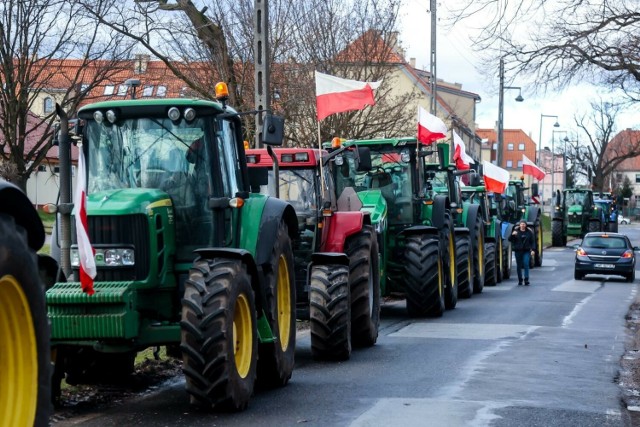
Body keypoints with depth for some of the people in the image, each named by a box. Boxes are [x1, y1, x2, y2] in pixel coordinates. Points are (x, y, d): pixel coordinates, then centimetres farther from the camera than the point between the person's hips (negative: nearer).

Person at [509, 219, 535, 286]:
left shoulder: (529, 232, 5)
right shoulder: (516, 231, 3)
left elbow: (532, 242, 8)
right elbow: (510, 239, -2)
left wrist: (532, 250, -2)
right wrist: (512, 235, -21)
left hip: (526, 251, -1)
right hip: (518, 251, 1)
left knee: (526, 264, -13)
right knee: (519, 266, 4)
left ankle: (526, 280, -9)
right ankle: (520, 280, 15)